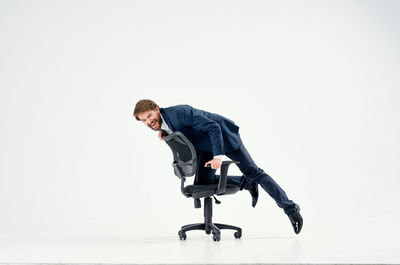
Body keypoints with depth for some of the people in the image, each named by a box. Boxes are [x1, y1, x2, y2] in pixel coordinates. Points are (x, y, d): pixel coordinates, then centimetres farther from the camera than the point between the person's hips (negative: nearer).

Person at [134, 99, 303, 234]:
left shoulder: (179, 112, -30)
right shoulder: (160, 124, -6)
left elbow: (213, 127, -29)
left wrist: (218, 155, -34)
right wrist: (164, 133, -9)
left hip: (223, 136, -8)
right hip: (205, 146, 8)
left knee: (253, 172, -7)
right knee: (202, 183, -5)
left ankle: (290, 208, 2)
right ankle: (246, 183, 12)